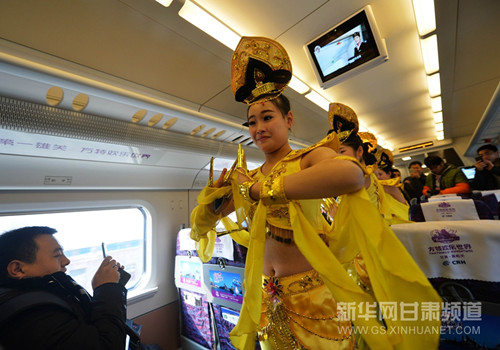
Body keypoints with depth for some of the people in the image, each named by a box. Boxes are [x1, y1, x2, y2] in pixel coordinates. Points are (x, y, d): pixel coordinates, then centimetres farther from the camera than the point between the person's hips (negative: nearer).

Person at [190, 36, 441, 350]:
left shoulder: (311, 158, -14)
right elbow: (201, 223, 5)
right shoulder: (249, 177, 0)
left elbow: (352, 173, -39)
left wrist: (259, 189, -30)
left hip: (314, 294, -5)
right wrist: (214, 192, -17)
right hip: (267, 298, 6)